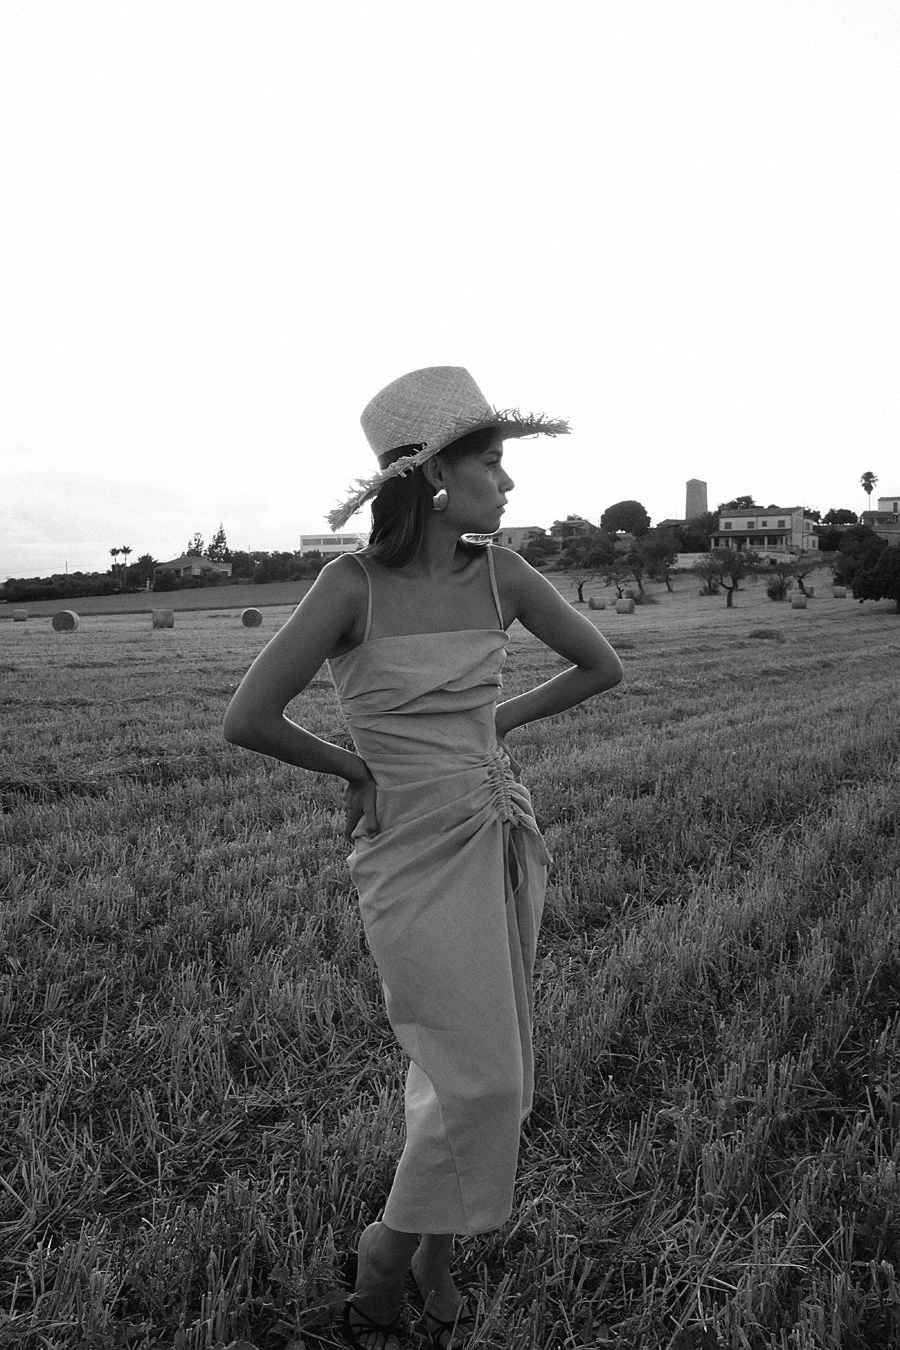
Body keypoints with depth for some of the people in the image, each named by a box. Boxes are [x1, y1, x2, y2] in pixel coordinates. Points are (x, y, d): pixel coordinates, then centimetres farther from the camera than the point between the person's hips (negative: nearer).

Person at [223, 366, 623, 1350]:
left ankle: (436, 1268, 37)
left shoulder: (499, 573, -1)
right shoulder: (355, 583, -15)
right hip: (416, 856, -5)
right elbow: (246, 721, -14)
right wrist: (354, 766, -2)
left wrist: (493, 726, 8)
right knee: (479, 1082, -3)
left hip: (503, 840, 6)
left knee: (489, 1075, 14)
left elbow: (601, 667, 12)